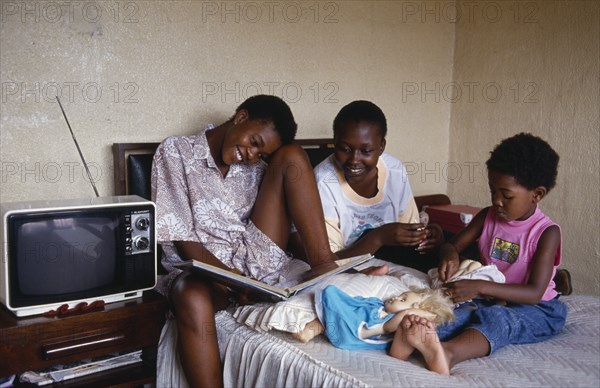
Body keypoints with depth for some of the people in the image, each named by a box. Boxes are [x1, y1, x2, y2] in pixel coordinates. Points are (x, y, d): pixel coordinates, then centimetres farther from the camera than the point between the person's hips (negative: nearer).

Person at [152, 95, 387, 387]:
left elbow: (280, 222, 10)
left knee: (291, 156, -9)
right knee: (192, 298, -43)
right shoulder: (175, 152, -4)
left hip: (256, 260, 4)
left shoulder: (256, 167, 10)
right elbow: (181, 240, -11)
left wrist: (319, 261, -8)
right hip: (200, 267, -3)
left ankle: (324, 269, -20)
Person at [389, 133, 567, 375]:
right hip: (489, 300, 4)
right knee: (463, 310, -31)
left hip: (536, 308, -4)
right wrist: (450, 256, -16)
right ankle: (415, 340, -61)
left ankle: (449, 353, -68)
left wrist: (480, 287, -34)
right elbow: (453, 245, 12)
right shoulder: (488, 217, 3)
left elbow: (535, 292, -22)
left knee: (496, 317, -38)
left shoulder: (547, 232, -13)